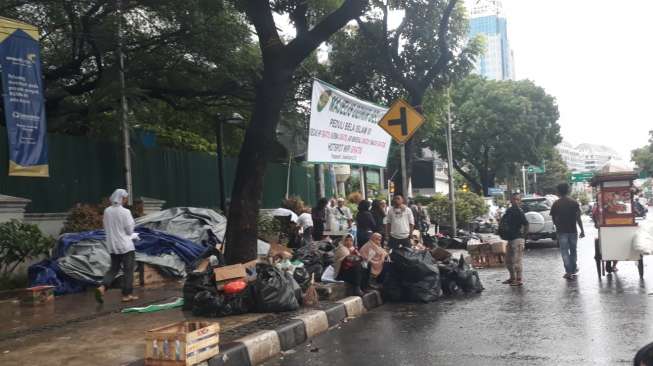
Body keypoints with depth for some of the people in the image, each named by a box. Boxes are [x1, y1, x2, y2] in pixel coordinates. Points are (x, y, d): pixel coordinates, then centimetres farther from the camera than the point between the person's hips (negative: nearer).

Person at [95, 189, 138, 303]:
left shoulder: (107, 211, 1)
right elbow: (130, 230, -10)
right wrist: (131, 221, 5)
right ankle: (126, 294, 10)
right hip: (125, 245, -5)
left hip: (112, 245, 6)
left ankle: (102, 287, -4)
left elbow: (105, 228, 10)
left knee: (114, 269, 16)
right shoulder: (125, 212, -15)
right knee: (128, 270, 6)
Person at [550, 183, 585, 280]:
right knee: (573, 250, 17)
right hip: (573, 230, 1)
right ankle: (573, 269, 28)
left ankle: (569, 271, -5)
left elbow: (554, 218, 1)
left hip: (562, 231, -1)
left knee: (564, 251, 2)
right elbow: (578, 218, -7)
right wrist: (582, 230, -2)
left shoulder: (555, 204, -4)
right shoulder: (574, 202, -3)